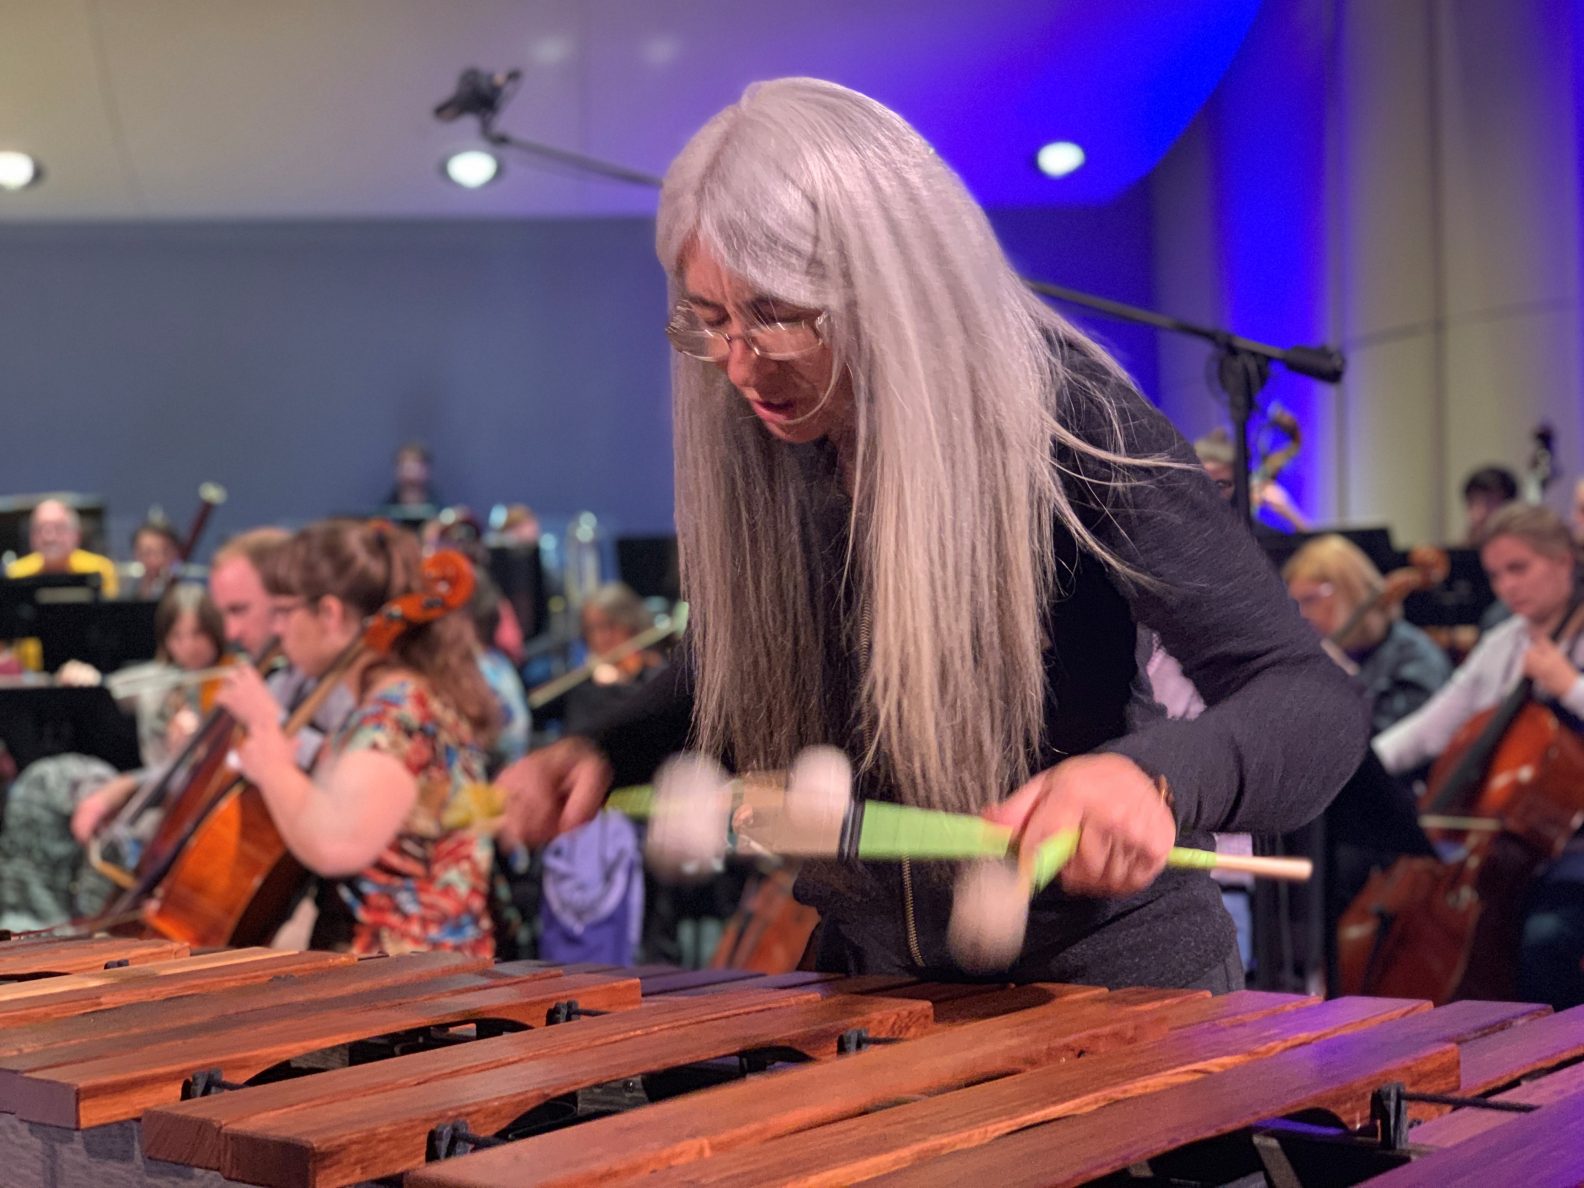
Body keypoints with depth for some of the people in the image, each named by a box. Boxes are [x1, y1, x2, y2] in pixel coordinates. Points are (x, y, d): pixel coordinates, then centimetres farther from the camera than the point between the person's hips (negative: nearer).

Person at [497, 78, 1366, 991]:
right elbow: (727, 674, 12)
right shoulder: (751, 452, -5)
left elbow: (1314, 700, -23)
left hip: (1112, 983, -6)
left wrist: (1158, 775, -43)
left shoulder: (1068, 420, -22)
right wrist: (609, 754, -8)